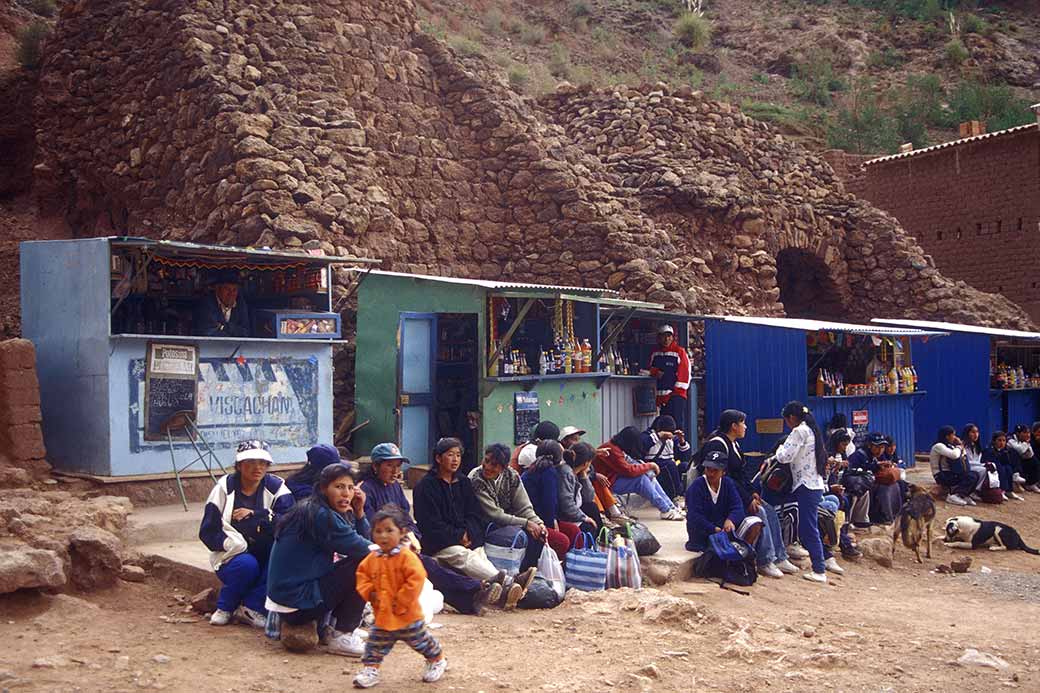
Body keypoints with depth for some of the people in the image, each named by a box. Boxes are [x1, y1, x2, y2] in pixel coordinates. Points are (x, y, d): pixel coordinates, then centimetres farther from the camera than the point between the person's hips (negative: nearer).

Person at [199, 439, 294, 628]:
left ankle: (252, 607, -18)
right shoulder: (225, 488, -6)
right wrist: (235, 545, -25)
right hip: (232, 556, -1)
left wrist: (257, 515, -30)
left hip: (267, 558, 2)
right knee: (247, 564, -34)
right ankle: (225, 607, -5)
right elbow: (207, 532, -8)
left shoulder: (276, 487, -5)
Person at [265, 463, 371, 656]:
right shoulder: (319, 515, -19)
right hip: (296, 602, -10)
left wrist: (359, 512, -2)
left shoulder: (329, 513, 11)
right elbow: (362, 549, -19)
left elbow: (363, 540, 10)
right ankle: (342, 637, -10)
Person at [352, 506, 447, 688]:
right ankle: (370, 669, 18)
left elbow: (416, 579, -25)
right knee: (375, 644, 4)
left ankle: (437, 660, 35)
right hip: (382, 615, 4)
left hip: (407, 614, -4)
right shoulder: (372, 558, 0)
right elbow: (362, 574, 12)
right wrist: (369, 592, -5)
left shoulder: (407, 557, -19)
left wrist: (401, 600, -23)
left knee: (421, 640, 13)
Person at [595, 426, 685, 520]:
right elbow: (629, 470, -26)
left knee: (649, 474, -1)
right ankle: (666, 511, -16)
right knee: (641, 478, -23)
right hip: (609, 483, -10)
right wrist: (649, 465, -15)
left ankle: (671, 507, -2)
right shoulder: (612, 450, -24)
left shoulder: (615, 446, 7)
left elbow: (628, 464, 9)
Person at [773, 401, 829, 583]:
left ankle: (819, 571, -6)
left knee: (809, 529, -7)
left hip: (807, 486, -10)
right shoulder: (811, 430, 18)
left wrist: (780, 449, 4)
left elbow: (785, 457, -17)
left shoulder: (799, 431, -12)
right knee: (807, 528, 15)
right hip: (815, 484, 10)